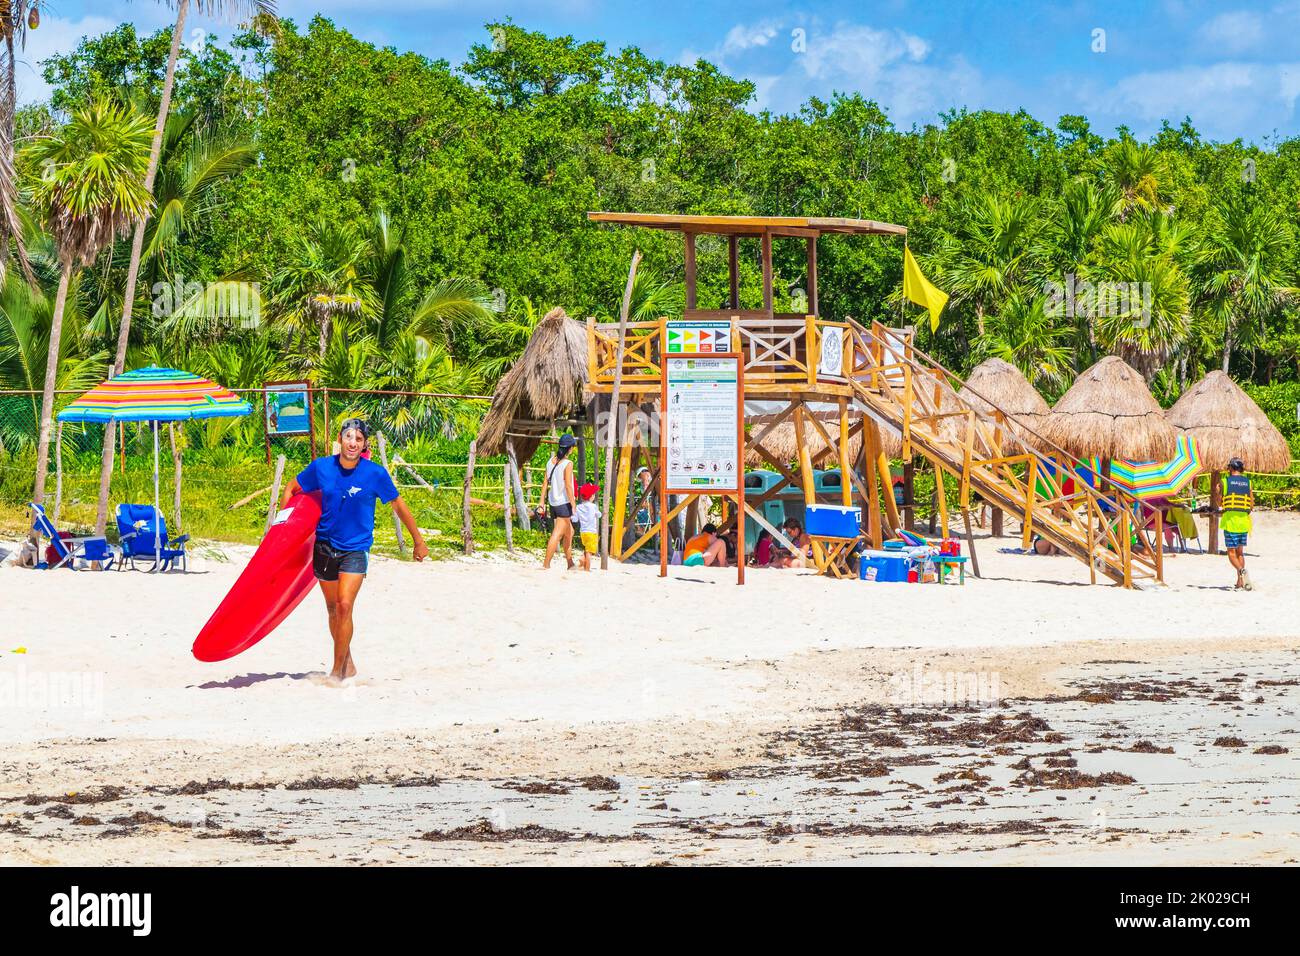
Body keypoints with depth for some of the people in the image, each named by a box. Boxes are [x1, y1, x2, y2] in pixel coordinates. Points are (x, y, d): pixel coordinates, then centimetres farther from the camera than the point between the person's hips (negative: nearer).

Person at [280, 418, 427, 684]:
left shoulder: (375, 474, -12)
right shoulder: (321, 467, -7)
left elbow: (398, 505, 1)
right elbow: (292, 488, 10)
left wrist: (418, 541, 9)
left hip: (355, 549, -3)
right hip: (325, 546, 3)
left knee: (344, 606, -18)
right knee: (333, 609, 13)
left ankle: (338, 671, -11)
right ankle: (347, 663, 31)